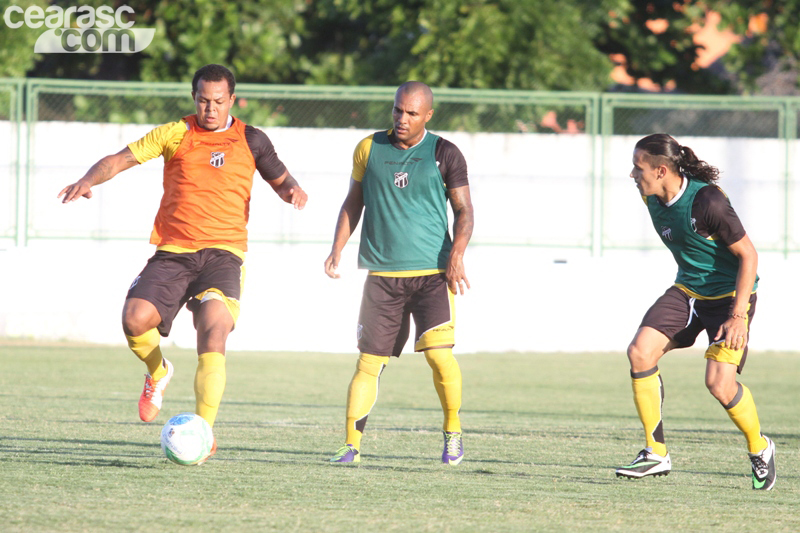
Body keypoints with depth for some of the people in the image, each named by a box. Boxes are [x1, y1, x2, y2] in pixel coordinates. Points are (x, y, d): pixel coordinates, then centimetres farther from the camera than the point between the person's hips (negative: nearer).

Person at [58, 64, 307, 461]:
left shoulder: (250, 140, 11)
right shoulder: (175, 134, 8)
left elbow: (280, 180, 22)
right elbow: (122, 159, 4)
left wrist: (292, 191, -2)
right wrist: (89, 180, -15)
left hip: (223, 253, -1)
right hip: (173, 250, 1)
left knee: (213, 336, -22)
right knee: (135, 319, -20)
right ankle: (158, 372, 14)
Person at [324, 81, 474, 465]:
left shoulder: (444, 154, 2)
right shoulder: (369, 149, 8)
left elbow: (463, 210, 2)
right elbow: (353, 202, 18)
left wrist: (456, 255, -13)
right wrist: (338, 248, 6)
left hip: (432, 273, -2)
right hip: (382, 274, 2)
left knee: (439, 353, -15)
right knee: (369, 362, -3)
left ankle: (453, 431, 6)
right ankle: (351, 444, 2)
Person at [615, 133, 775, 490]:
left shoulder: (706, 201, -26)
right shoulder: (652, 198, -2)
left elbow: (748, 254, -21)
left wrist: (737, 316, -25)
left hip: (731, 293, -7)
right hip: (687, 290, 7)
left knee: (719, 382, -18)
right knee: (640, 351, -14)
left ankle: (759, 449, 12)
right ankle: (656, 454, -6)